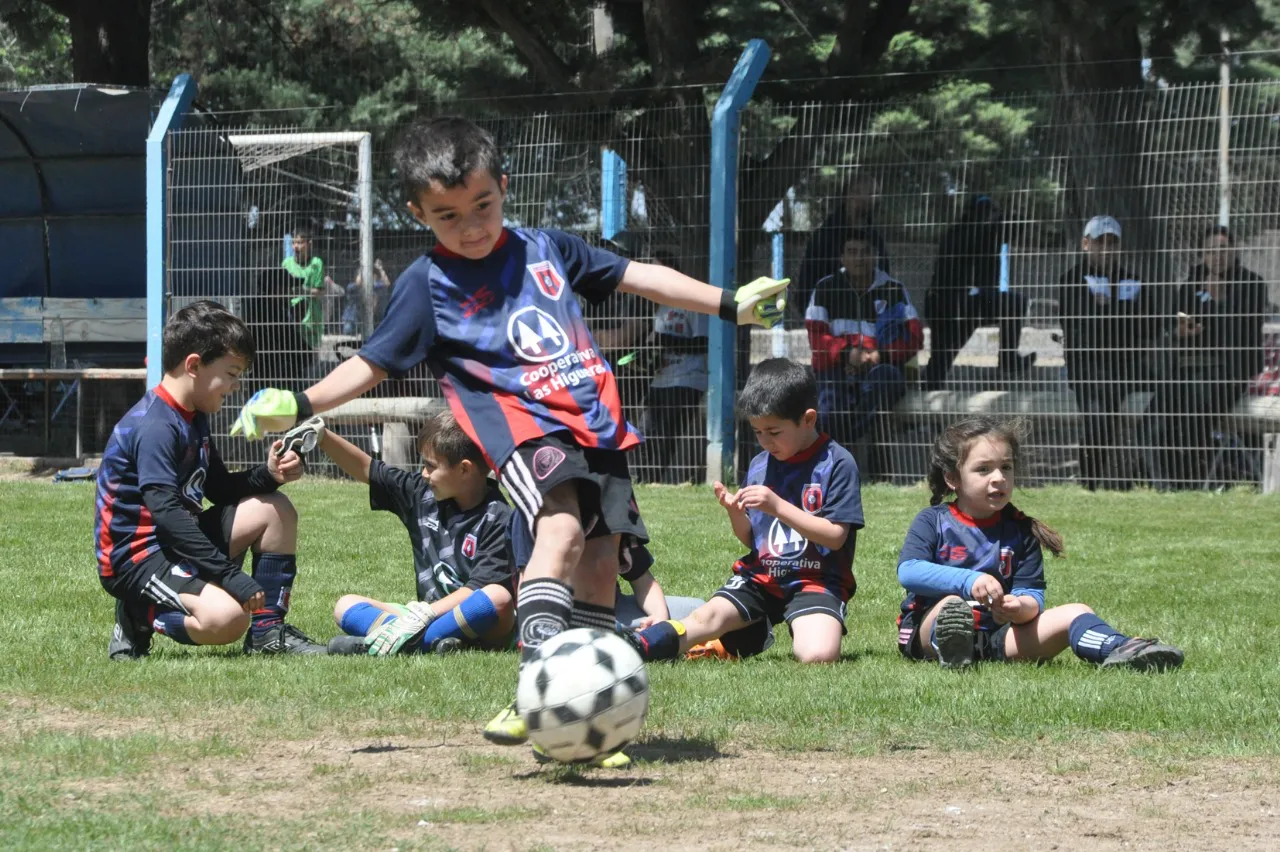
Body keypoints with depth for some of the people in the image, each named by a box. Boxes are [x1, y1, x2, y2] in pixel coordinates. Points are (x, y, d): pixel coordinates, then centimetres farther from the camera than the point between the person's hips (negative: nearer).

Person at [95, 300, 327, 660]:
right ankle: (139, 621, -4)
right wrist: (232, 576, -30)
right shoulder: (155, 427, -21)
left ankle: (268, 630, 10)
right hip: (135, 557, -10)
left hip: (179, 540, 10)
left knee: (275, 510, 9)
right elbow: (166, 513, -28)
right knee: (227, 617, -33)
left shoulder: (194, 418, 12)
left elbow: (220, 489, 20)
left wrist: (267, 475, -1)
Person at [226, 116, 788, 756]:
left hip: (596, 425, 6)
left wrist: (731, 304, 19)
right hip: (521, 425, -6)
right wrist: (299, 405, -9)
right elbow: (372, 364, 5)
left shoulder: (546, 250, 14)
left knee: (599, 565, -1)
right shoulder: (427, 286, 3)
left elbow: (637, 277, 20)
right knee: (562, 529, -30)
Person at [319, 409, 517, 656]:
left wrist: (423, 615, -27)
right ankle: (430, 642, -31)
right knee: (346, 606, -4)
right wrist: (322, 436, 2)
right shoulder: (422, 495, 8)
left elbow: (479, 589, -20)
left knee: (499, 598, -38)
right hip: (430, 615, 7)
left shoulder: (499, 520, -12)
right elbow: (365, 469, 13)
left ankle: (404, 643, -39)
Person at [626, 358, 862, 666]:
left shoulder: (837, 464, -7)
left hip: (816, 580, -5)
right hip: (762, 575, 5)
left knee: (818, 654, -29)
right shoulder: (760, 465, 10)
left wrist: (778, 506, -21)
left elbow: (835, 536, -14)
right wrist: (735, 513, -7)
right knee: (706, 617, -21)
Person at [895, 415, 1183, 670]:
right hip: (930, 630, -3)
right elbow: (908, 571, -13)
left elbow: (1032, 593, 5)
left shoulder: (1020, 530, 13)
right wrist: (968, 581, -28)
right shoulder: (933, 521, 4)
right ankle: (952, 652, -70)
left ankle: (1119, 651, -43)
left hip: (998, 636, 3)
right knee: (952, 603, -36)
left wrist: (1023, 607, -23)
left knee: (1073, 614, -14)